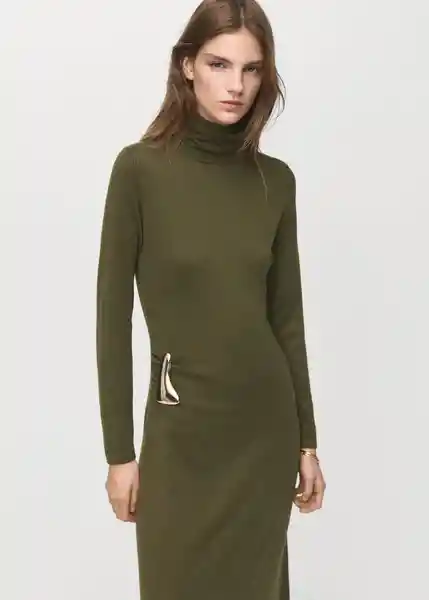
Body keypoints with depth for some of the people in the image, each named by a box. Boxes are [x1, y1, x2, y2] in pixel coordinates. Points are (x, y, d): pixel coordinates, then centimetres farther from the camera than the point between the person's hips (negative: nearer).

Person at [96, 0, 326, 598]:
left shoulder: (276, 180, 2)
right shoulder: (141, 168, -10)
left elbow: (287, 316, 6)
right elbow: (113, 314, -9)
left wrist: (307, 439, 7)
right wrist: (119, 450, -8)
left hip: (267, 423, 4)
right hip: (184, 427, -3)